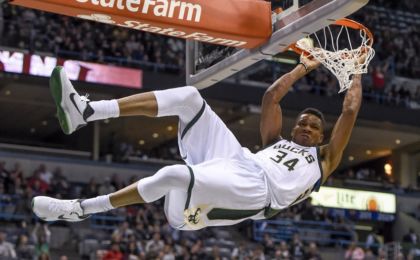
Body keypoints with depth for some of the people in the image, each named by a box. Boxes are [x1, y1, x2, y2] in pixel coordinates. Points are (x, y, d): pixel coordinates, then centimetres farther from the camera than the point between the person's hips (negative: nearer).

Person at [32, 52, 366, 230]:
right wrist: (304, 68, 40)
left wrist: (357, 71, 27)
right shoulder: (276, 141, 37)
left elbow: (350, 110, 18)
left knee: (172, 174, -33)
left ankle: (80, 209, -22)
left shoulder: (324, 158, 24)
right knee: (189, 96, -10)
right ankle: (85, 111, -21)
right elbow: (271, 96, 33)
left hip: (257, 188, -6)